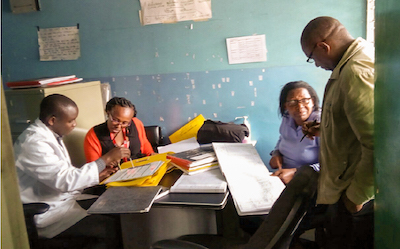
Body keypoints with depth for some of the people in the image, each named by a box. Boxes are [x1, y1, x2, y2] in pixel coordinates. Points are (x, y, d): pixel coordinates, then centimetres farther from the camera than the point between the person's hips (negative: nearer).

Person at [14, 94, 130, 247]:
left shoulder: (51, 135, 5)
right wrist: (107, 158, -24)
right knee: (113, 228, -20)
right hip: (47, 214, -9)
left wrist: (97, 176, -1)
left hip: (64, 198, 9)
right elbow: (66, 180, -28)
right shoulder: (34, 143, -23)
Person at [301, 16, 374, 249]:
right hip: (350, 185, 10)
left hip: (356, 191, -10)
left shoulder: (356, 75, -27)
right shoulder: (359, 56, 6)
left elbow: (378, 147, -31)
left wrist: (357, 195, -19)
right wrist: (325, 130, 13)